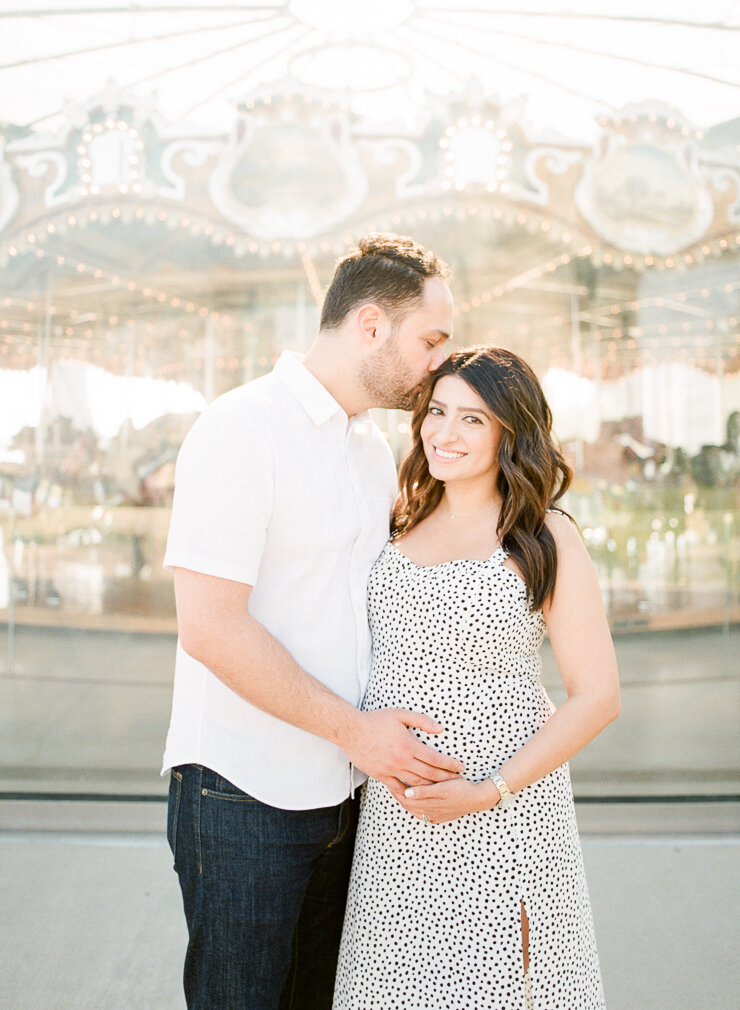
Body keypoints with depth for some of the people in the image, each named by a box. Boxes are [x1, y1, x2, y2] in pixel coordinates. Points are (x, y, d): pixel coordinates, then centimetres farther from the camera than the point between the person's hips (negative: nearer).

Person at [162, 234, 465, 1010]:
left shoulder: (373, 448, 12)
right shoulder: (239, 428, -14)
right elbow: (211, 626, -21)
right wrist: (354, 729, -18)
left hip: (340, 791, 8)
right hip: (244, 793, -7)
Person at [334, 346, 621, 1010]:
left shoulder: (546, 538, -9)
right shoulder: (406, 524, 7)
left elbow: (598, 696, -10)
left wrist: (489, 791, -16)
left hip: (501, 809, -5)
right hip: (394, 805, 5)